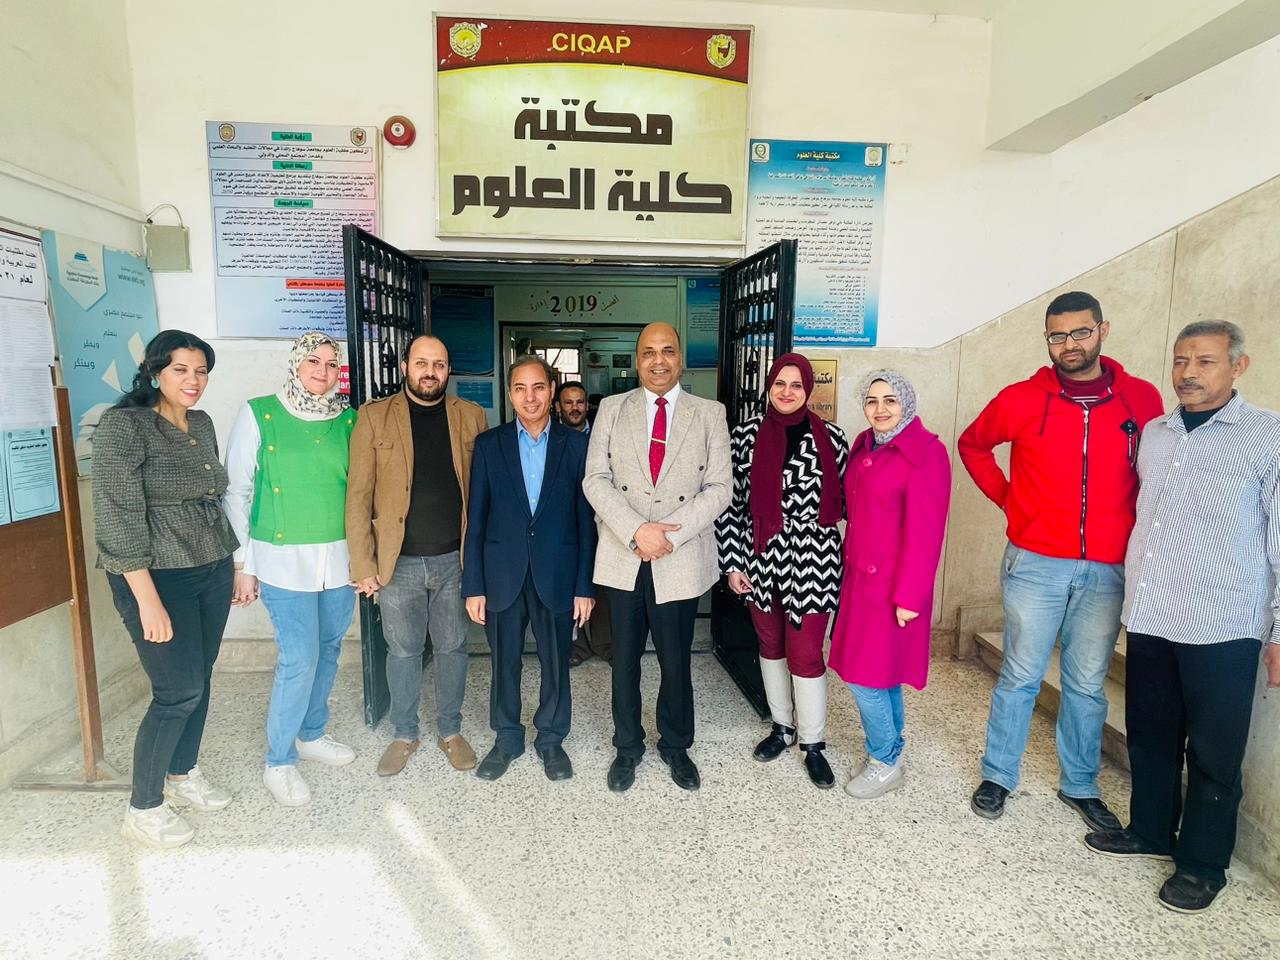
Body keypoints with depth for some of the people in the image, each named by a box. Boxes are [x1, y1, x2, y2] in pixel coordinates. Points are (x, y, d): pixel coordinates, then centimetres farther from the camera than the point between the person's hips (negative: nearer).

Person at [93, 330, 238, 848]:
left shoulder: (202, 423, 8)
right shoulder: (124, 425, -13)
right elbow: (120, 518, -17)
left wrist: (232, 565, 16)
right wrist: (149, 601, -19)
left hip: (212, 571, 7)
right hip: (159, 577, -6)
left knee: (198, 680, 15)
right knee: (179, 691, -2)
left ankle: (183, 774, 36)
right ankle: (143, 808, 18)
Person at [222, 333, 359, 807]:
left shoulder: (348, 419, 4)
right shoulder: (259, 415, -5)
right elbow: (236, 492, -4)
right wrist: (242, 563, -5)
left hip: (340, 559, 4)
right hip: (285, 560, -4)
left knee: (328, 651, 15)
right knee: (299, 659, -4)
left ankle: (312, 734, 38)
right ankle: (279, 761, 17)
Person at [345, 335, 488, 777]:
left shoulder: (471, 416, 2)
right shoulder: (374, 416, -2)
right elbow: (358, 495, -3)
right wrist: (363, 565, -7)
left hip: (455, 558, 1)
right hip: (398, 562, -1)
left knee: (452, 648, 14)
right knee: (403, 651, 13)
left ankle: (450, 731, 33)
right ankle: (404, 734, 33)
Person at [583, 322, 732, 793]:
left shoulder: (709, 413, 2)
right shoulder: (612, 409, 4)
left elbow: (719, 487, -4)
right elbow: (596, 479, -3)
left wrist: (669, 533, -15)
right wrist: (636, 531, -16)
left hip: (681, 561, -1)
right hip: (623, 559, 1)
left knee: (676, 662, 12)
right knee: (624, 661, 13)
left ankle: (676, 746, 36)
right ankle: (627, 747, 34)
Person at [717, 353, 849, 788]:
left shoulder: (830, 437, -2)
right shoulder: (746, 435, 0)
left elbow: (846, 499, 5)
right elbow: (730, 501, 1)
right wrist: (731, 562, -2)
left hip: (811, 560, -2)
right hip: (760, 558, 2)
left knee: (805, 654, 1)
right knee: (770, 644, 16)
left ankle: (813, 743, 21)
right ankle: (782, 726, 36)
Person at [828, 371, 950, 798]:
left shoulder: (925, 452, -13)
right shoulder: (863, 446, 9)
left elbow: (925, 531, -16)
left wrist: (909, 595, -17)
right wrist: (849, 566, 8)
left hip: (891, 585, -7)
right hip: (860, 577, 7)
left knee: (865, 675, -1)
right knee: (883, 672, 18)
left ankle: (886, 763, 20)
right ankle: (889, 750, 34)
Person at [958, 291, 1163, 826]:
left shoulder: (1143, 400, 2)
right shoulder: (1021, 400, -3)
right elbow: (972, 445, 12)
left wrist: (1135, 534, 6)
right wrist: (1005, 497, 4)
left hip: (1107, 571, 2)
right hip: (1035, 565, -2)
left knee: (1087, 684, 13)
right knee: (1020, 677, 6)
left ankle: (1080, 786, 30)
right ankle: (997, 777, 22)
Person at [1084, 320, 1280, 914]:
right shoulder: (1153, 433, 10)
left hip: (1223, 627, -5)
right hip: (1150, 618, 5)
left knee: (1213, 754, 8)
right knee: (1149, 736, 17)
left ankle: (1202, 864, 25)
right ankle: (1151, 831, 36)